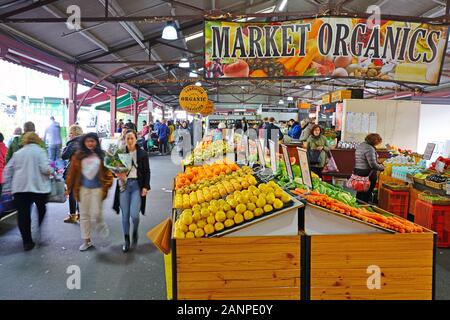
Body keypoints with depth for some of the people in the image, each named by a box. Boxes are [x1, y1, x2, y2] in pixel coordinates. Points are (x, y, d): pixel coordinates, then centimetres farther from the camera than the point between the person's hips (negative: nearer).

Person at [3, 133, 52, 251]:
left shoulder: (17, 153, 12)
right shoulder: (40, 151, -2)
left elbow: (8, 170, 13)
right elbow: (45, 168, -14)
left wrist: (10, 185, 19)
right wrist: (51, 171, 7)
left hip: (19, 188, 3)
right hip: (38, 187, -3)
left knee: (23, 214, 5)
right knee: (41, 210, 17)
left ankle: (27, 242, 6)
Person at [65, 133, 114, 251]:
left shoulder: (101, 156, -4)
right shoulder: (78, 156, 0)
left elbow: (108, 171, -3)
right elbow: (72, 172, 2)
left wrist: (106, 186, -9)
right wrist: (69, 187, 3)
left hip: (97, 188, -2)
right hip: (83, 188, 2)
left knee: (96, 213, -6)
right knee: (84, 215, 9)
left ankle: (100, 223, 32)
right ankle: (86, 240, 23)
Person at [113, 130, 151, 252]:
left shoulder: (142, 154, 0)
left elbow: (147, 172, 3)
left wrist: (146, 187, -5)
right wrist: (118, 175, -12)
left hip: (137, 185, -2)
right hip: (124, 184, 2)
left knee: (134, 214, -11)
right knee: (125, 215, 6)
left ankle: (135, 233, 21)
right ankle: (126, 240, 22)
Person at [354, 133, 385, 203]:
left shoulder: (360, 145, 10)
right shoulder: (370, 149, -19)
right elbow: (373, 165, -22)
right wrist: (382, 167, -4)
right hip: (368, 174, -9)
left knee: (359, 193, 17)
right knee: (366, 194, 1)